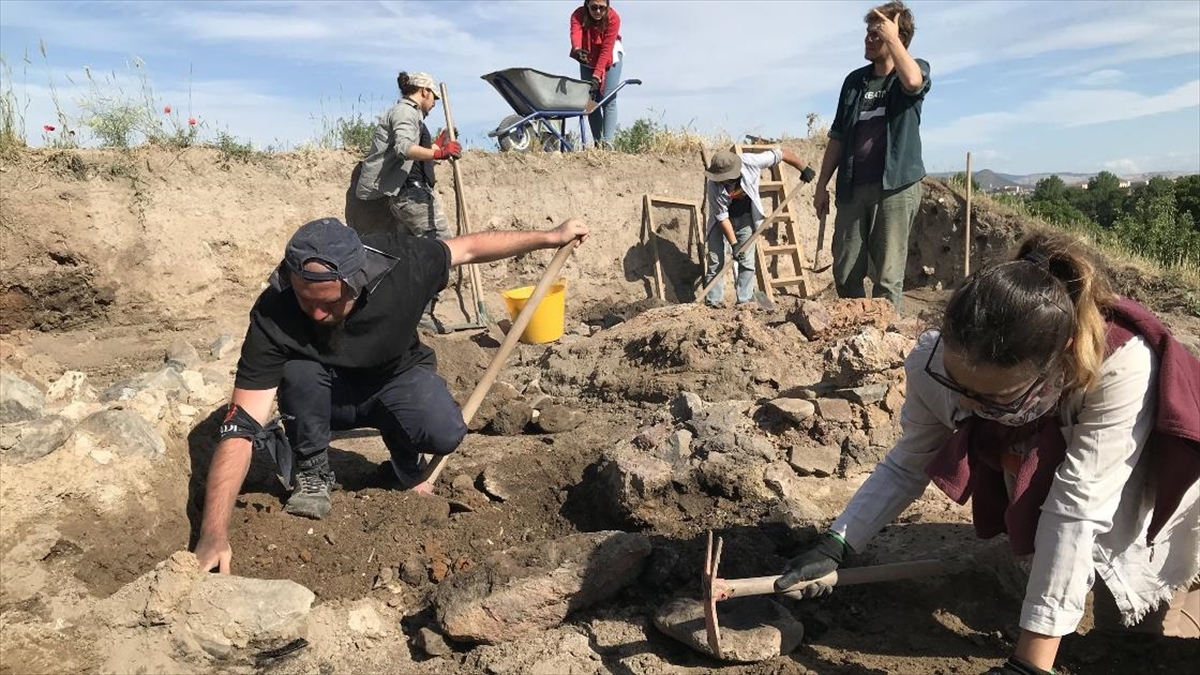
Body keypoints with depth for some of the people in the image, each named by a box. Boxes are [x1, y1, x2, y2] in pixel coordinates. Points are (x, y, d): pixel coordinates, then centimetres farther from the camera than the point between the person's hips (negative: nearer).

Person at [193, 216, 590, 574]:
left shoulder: (399, 265, -31)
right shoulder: (273, 315, -34)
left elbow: (470, 247, -12)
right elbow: (240, 427, -35)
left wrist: (551, 237, -4)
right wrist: (214, 535, -43)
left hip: (398, 379, 1)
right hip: (326, 395, 0)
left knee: (445, 433, -30)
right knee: (300, 372, -34)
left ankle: (404, 470, 7)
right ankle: (311, 475, -8)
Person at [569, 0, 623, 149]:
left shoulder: (613, 18, -26)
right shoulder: (578, 15, -22)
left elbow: (606, 49, -30)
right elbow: (575, 33, -42)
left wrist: (597, 74, -39)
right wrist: (577, 49, -65)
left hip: (609, 59, -3)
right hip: (587, 61, 3)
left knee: (608, 99, -15)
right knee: (591, 100, -2)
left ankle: (607, 142, -22)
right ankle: (597, 142, 1)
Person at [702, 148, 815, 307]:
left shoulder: (750, 162, -29)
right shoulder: (714, 186, -29)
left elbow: (782, 154, -16)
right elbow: (722, 217, -22)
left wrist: (804, 169, -8)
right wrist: (734, 244, -23)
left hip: (745, 218, 1)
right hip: (721, 221, -1)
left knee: (747, 261, 0)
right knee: (715, 261, -4)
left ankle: (745, 300, 6)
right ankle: (713, 301, 4)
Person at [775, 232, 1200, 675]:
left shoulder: (1120, 367, -41)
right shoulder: (935, 362, -30)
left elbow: (1077, 505, -40)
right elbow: (907, 465, -16)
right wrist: (833, 547, -27)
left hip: (1151, 487, -2)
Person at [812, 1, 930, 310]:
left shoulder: (917, 69, 2)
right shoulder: (855, 80, 14)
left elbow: (912, 81, -25)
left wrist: (892, 36, -13)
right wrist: (822, 185, 11)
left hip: (895, 185, -4)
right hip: (852, 188, 5)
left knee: (888, 276, -4)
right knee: (845, 273, 5)